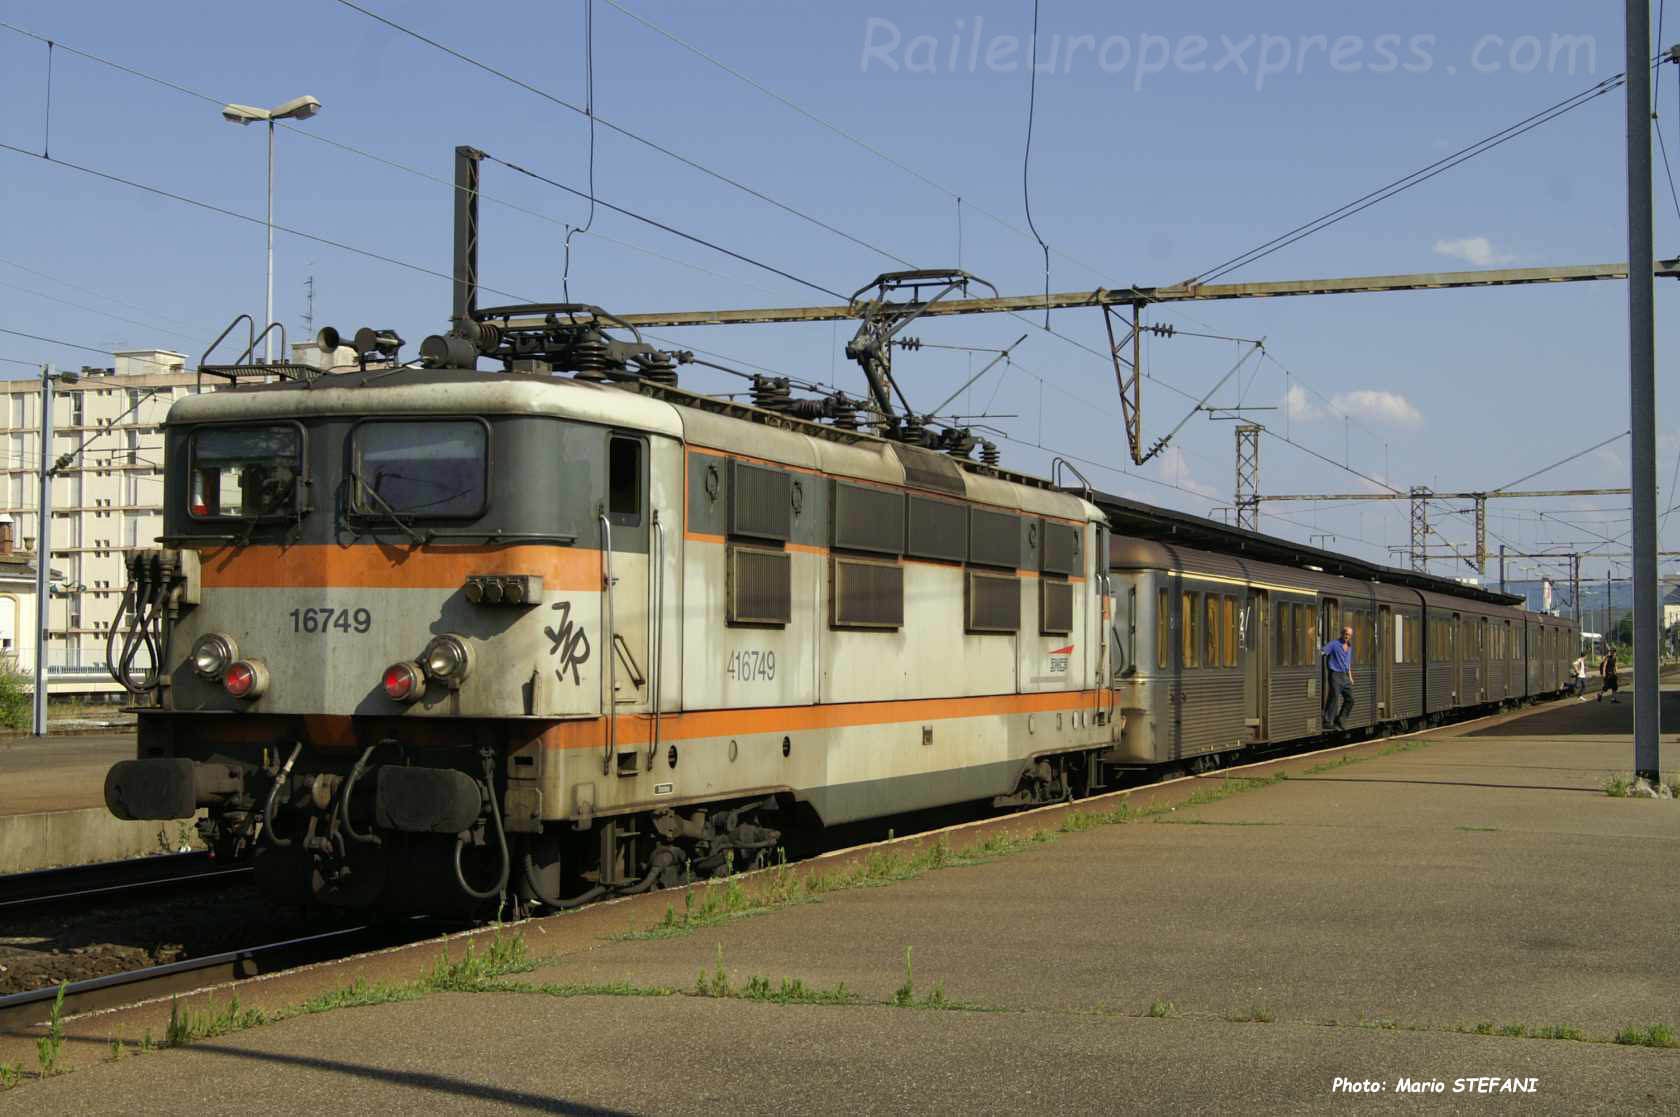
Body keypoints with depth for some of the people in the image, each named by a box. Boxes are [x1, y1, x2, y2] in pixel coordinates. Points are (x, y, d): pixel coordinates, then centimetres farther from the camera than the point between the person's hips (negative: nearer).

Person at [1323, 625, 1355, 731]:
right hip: (1335, 675, -8)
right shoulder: (1334, 644, -7)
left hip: (1345, 676, 8)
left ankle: (1339, 719, 17)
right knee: (1334, 698, -12)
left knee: (1350, 699, 6)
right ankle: (1328, 722, -9)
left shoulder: (1349, 647, 17)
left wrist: (1350, 677, 20)